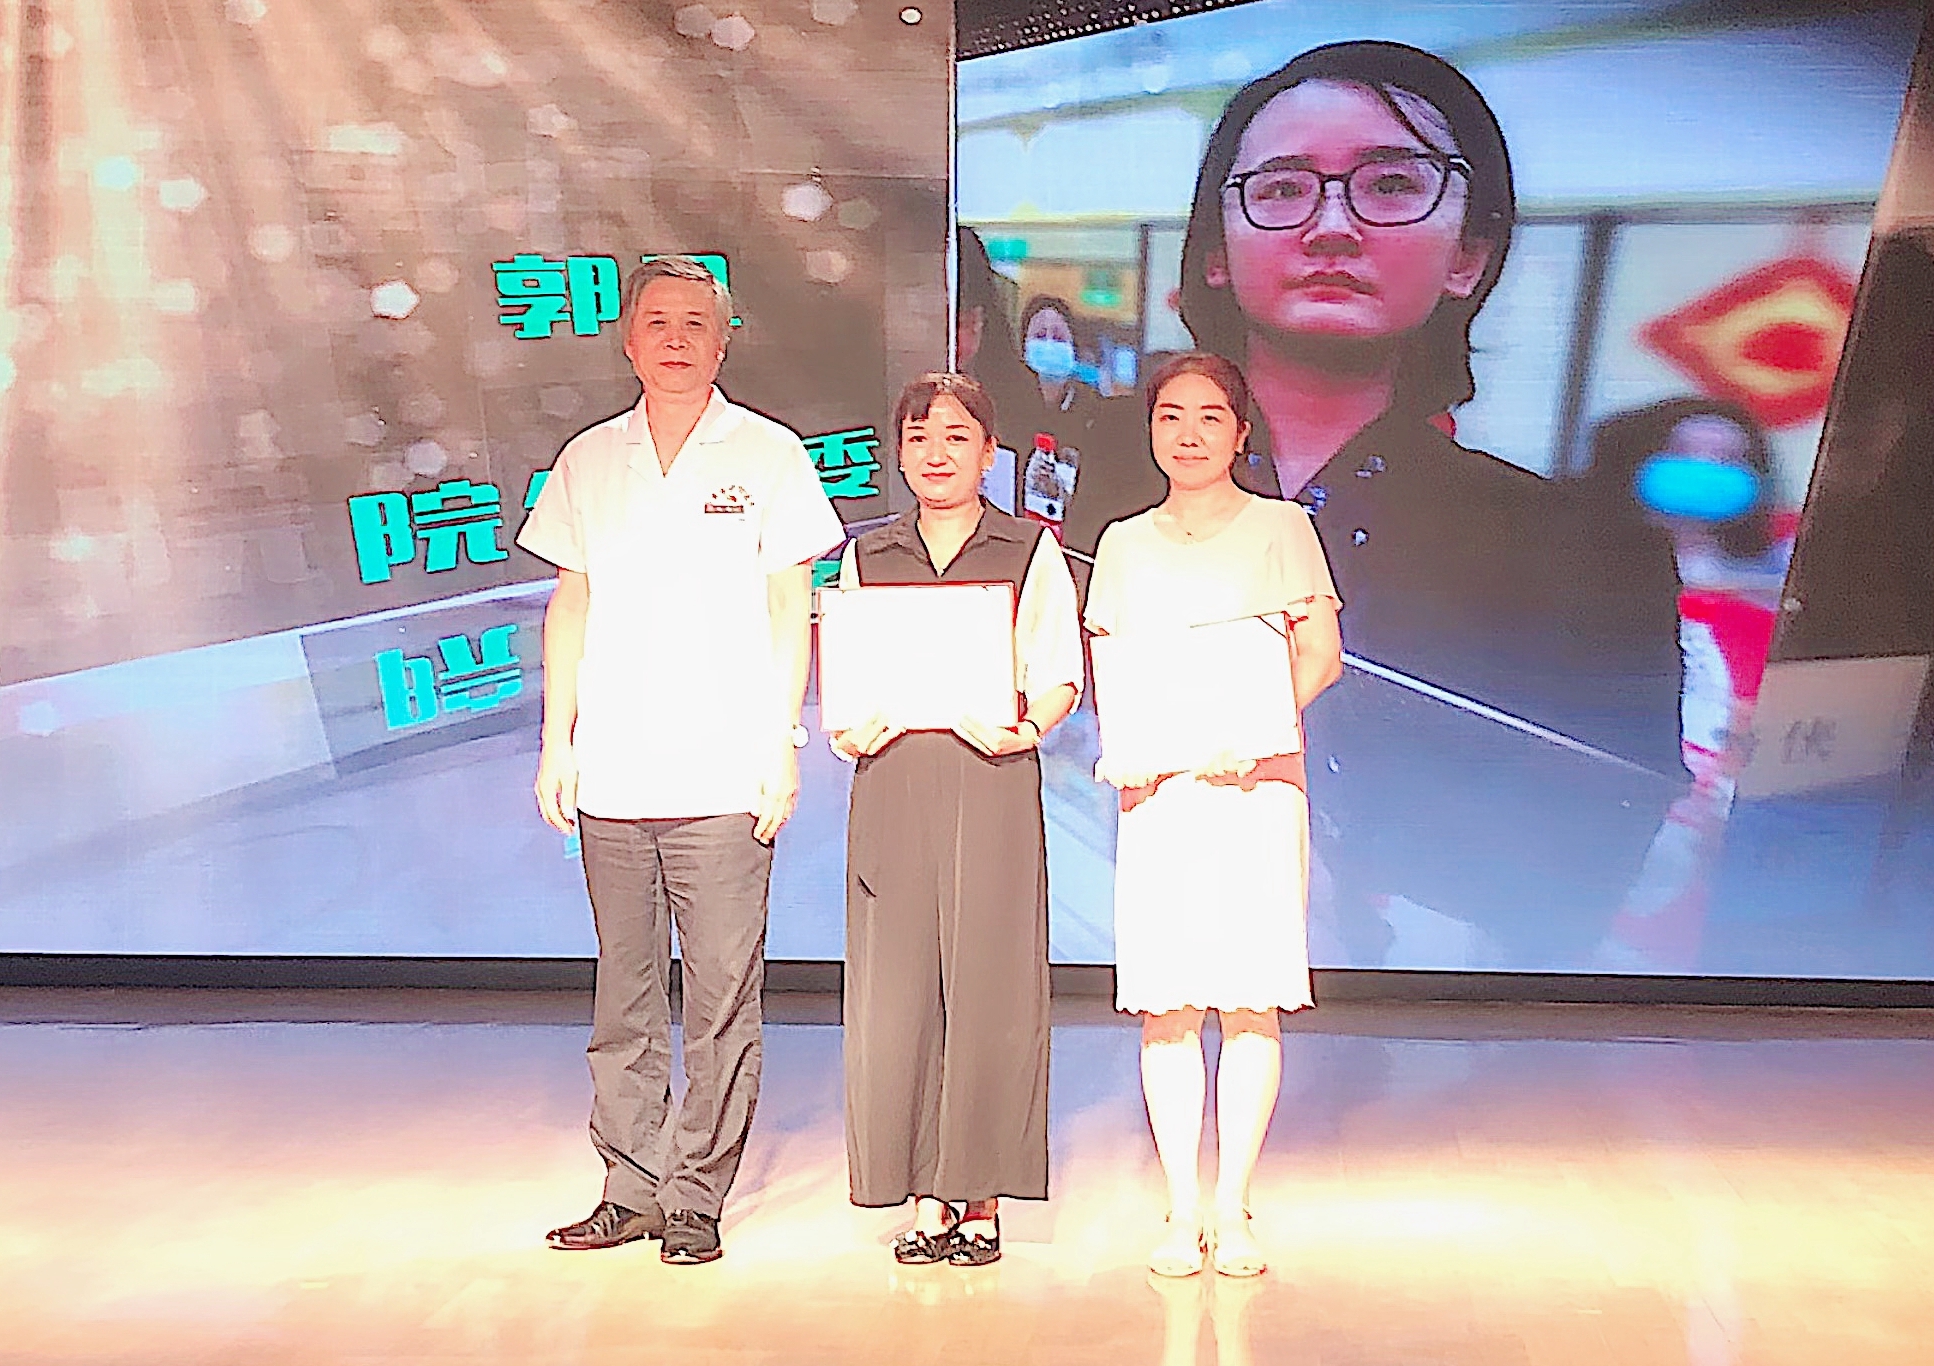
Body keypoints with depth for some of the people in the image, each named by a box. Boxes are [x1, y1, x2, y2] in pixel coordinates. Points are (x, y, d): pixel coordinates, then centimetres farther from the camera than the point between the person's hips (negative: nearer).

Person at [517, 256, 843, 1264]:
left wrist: (783, 743, -4)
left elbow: (790, 607, 3)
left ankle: (696, 1198, 13)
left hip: (723, 776, -3)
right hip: (611, 775, 3)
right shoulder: (588, 461, 13)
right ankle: (631, 1189, 22)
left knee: (722, 999, 0)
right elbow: (570, 605, 15)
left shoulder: (767, 454, 5)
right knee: (622, 993, 9)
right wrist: (556, 742, 9)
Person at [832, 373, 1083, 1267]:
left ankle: (981, 1200, 12)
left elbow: (1060, 674, 3)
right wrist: (848, 732, -6)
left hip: (992, 783, -2)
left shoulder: (1030, 549, 8)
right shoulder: (867, 556, 16)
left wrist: (1025, 729, -16)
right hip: (893, 784, 3)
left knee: (988, 984, -1)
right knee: (896, 984, 1)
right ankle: (924, 1199, 14)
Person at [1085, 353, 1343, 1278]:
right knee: (1165, 1007, 1)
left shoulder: (1279, 527, 8)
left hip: (1254, 784, -2)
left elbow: (1321, 654, 2)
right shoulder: (1124, 543, 16)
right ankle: (1182, 1212, 11)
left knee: (1249, 1002, -1)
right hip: (1155, 786, 2)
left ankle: (1231, 1211, 11)